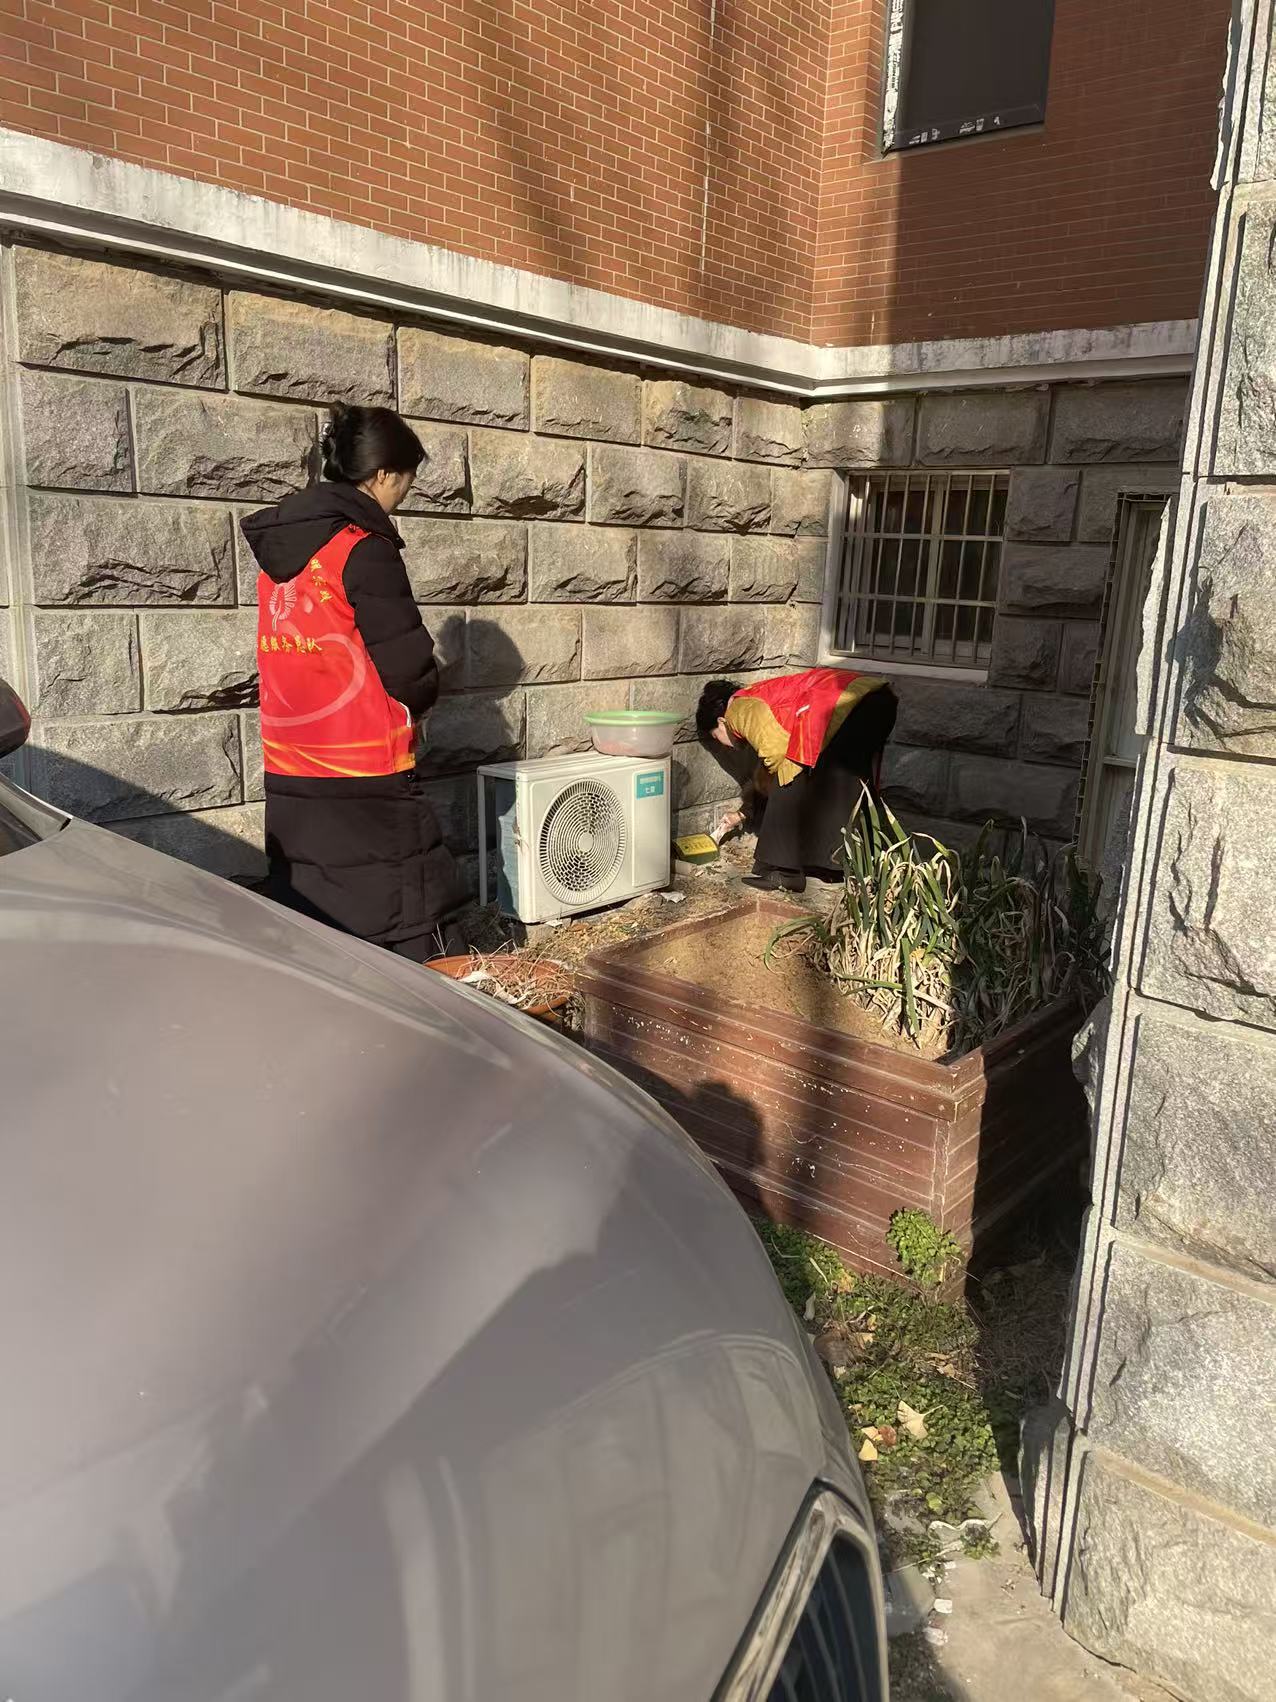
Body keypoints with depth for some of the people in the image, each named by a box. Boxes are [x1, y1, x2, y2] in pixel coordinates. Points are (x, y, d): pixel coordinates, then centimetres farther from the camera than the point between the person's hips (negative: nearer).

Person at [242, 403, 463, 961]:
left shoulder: (276, 542, 9)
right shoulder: (364, 548, -14)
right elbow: (407, 668, -14)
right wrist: (417, 703, 8)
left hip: (288, 775, 8)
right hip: (363, 778, -8)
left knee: (308, 924, 15)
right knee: (398, 934, 2)